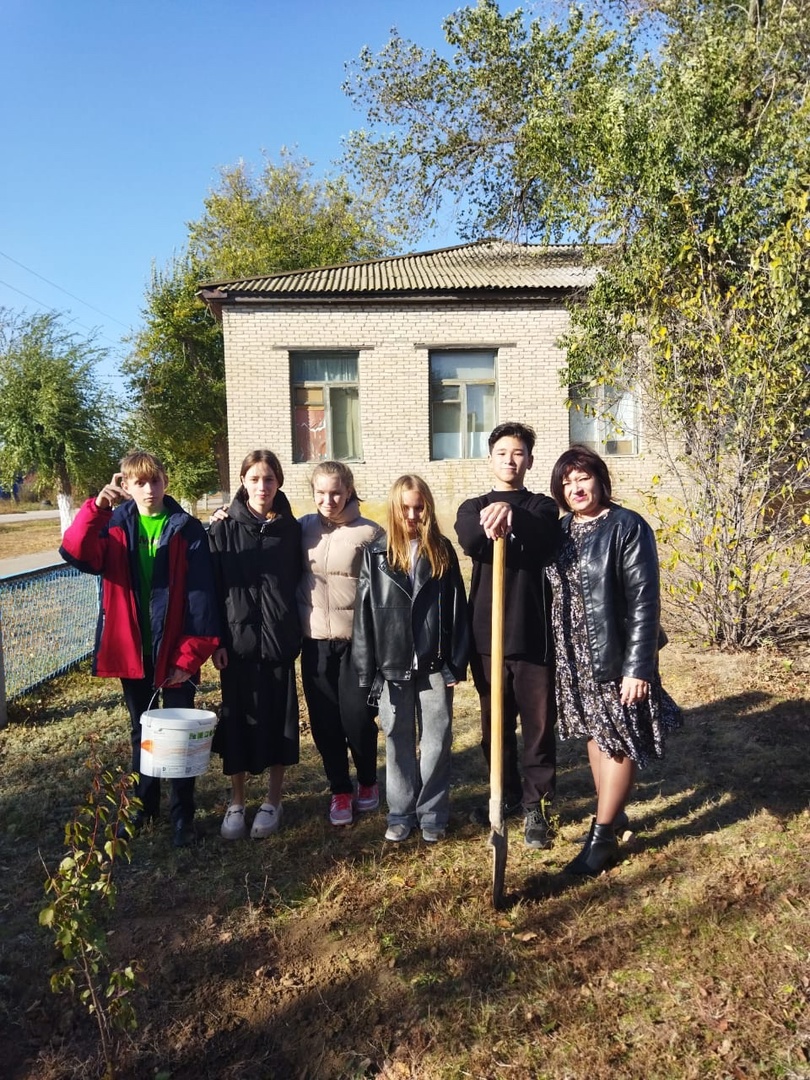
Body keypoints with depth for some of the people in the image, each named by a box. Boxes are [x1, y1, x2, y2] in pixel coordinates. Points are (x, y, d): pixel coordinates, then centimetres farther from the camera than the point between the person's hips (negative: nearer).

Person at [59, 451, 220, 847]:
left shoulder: (187, 530, -7)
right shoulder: (115, 526, 1)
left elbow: (201, 598, -9)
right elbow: (76, 553, -20)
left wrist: (190, 655, -14)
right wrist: (96, 508, -34)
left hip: (175, 651, -3)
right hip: (130, 648, 3)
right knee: (140, 732, 18)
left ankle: (183, 815, 20)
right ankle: (144, 806, 35)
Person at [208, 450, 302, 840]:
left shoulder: (290, 529, 2)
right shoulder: (225, 528, -2)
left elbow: (298, 582, 7)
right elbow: (214, 586, -3)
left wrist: (297, 631, 2)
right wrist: (216, 640, -7)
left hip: (279, 640, 1)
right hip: (237, 640, -1)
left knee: (279, 720, 7)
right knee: (238, 720, 7)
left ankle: (272, 802, 24)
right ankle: (236, 803, 23)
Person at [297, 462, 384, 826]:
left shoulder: (370, 533, -6)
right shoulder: (304, 528, 4)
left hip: (358, 640, -3)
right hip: (315, 641, 3)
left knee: (358, 717, 1)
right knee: (324, 720, 7)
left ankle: (368, 782, 27)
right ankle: (340, 790, 25)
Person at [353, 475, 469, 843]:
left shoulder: (442, 551, 1)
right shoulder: (376, 554, 0)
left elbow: (457, 611, 1)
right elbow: (364, 614, -1)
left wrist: (456, 663, -4)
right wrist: (367, 671, -5)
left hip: (434, 664, 0)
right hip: (393, 665, 0)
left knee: (436, 740, 8)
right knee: (398, 740, 11)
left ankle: (432, 813, 23)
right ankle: (400, 813, 25)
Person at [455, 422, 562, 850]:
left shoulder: (541, 507, 4)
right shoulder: (474, 507, 9)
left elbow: (547, 543, -21)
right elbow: (469, 541, -15)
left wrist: (513, 517, -40)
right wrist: (489, 521, -37)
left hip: (533, 634, -2)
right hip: (487, 635, 3)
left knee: (538, 726, 4)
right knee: (495, 725, 14)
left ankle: (537, 805, 17)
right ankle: (508, 794, 31)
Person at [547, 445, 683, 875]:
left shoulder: (628, 527, -12)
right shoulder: (562, 529, 6)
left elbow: (644, 601, -15)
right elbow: (557, 594, 9)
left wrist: (638, 667, -19)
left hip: (616, 655, -6)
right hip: (576, 656, 6)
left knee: (619, 741, 3)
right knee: (595, 734, 17)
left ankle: (603, 836, 14)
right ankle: (610, 816, 32)